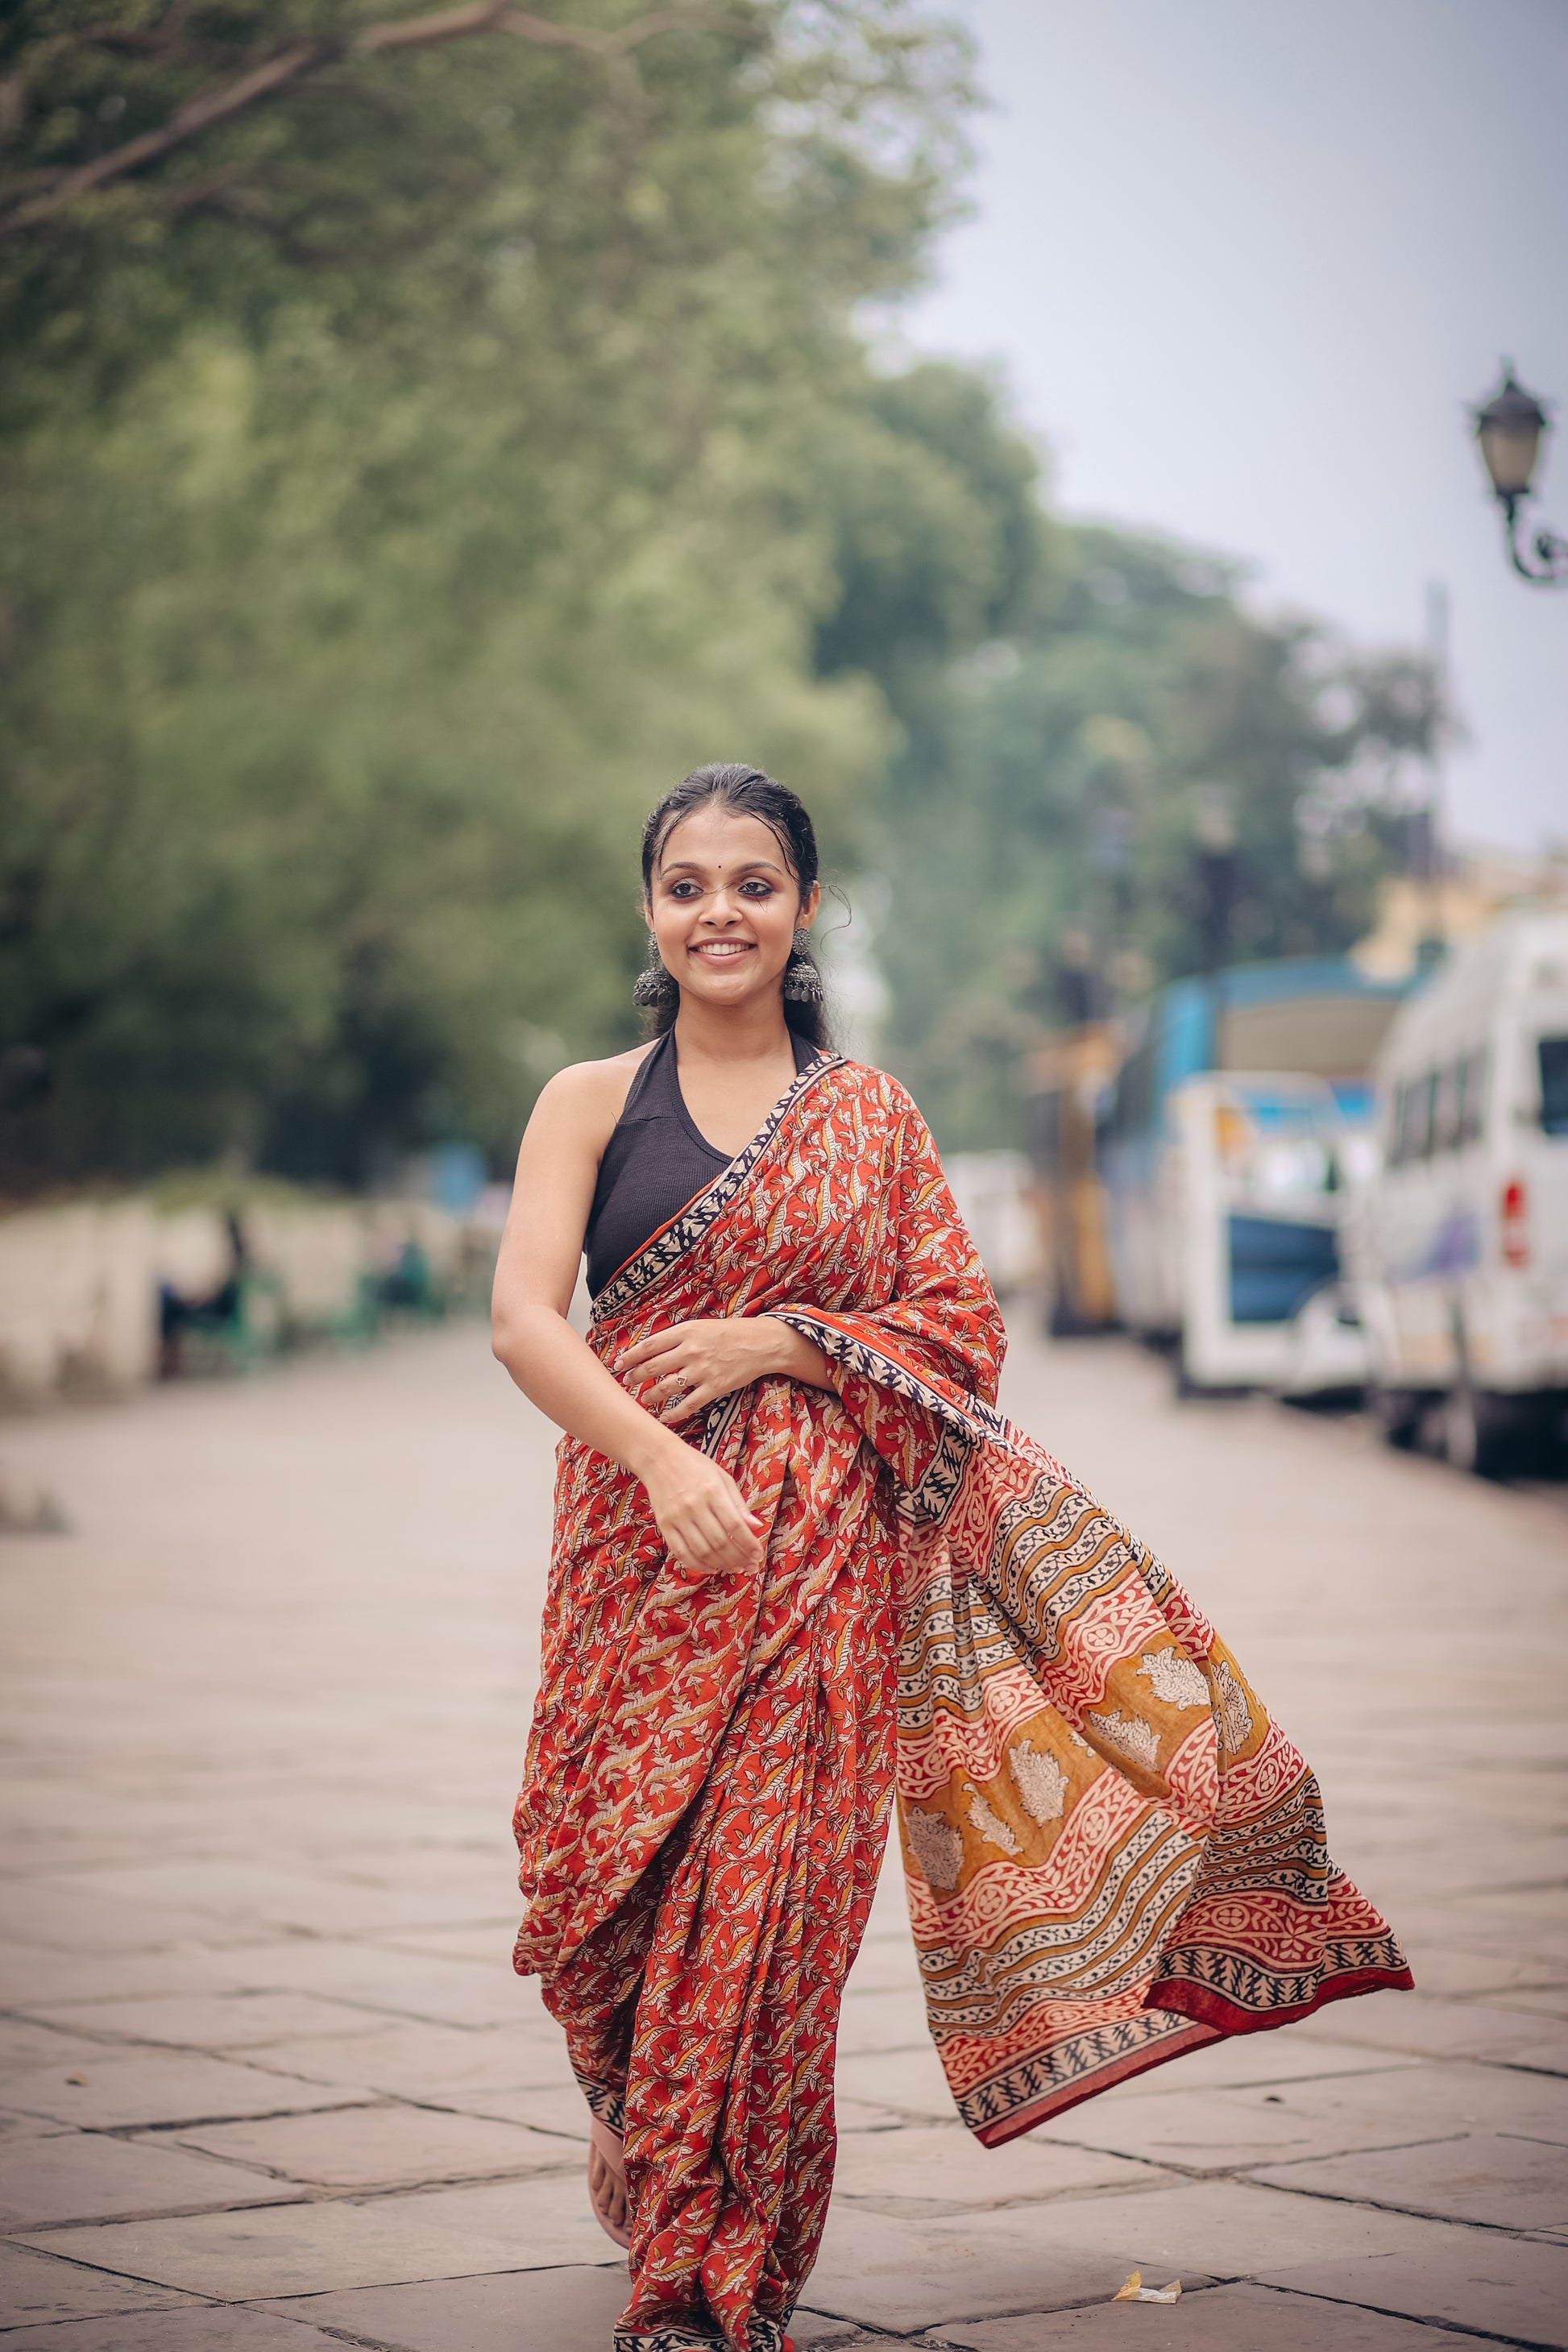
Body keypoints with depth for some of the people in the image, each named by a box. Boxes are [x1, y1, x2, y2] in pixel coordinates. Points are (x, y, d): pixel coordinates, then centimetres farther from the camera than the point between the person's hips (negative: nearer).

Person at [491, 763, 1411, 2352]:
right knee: (614, 1893, 0)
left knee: (765, 1901, -6)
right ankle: (652, 2186, 29)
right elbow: (522, 1317, -7)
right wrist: (661, 1459, -23)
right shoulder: (591, 1102, 6)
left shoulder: (868, 1113, 10)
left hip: (822, 1550, 0)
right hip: (642, 1541, 0)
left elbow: (962, 1324, 7)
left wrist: (779, 1341, -9)